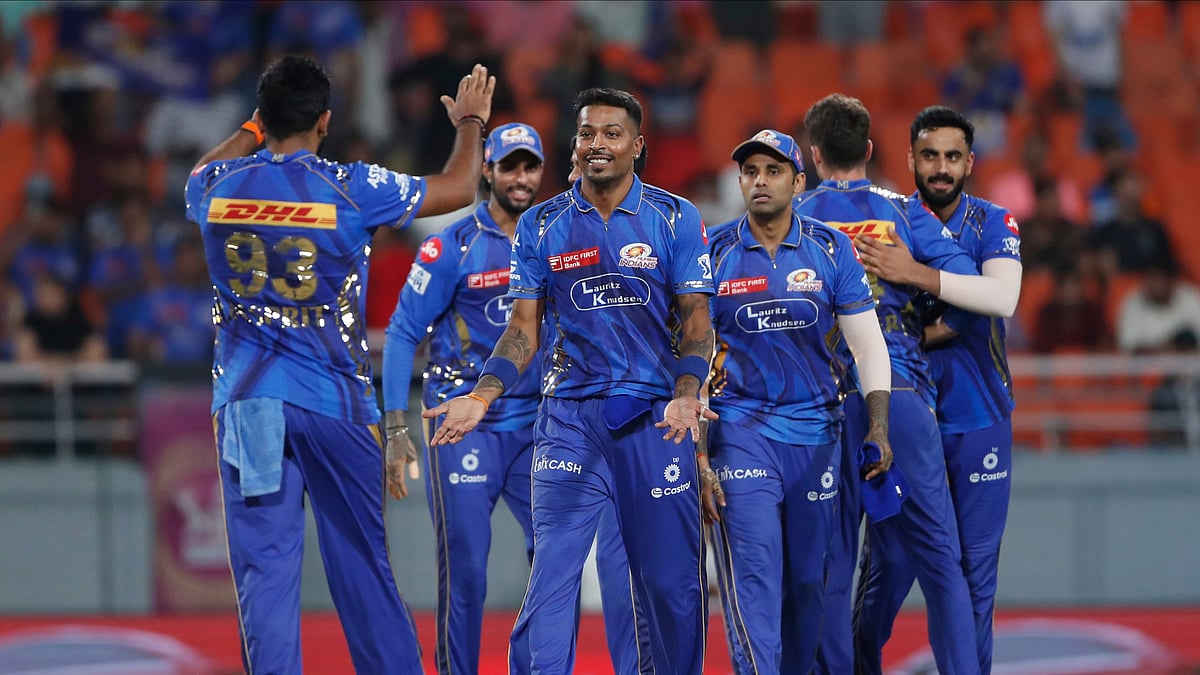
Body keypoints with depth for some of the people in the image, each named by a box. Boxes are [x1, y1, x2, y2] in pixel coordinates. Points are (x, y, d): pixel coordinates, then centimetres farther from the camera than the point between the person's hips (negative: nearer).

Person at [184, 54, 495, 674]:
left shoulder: (217, 187, 1)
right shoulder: (350, 189, -8)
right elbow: (459, 188, 6)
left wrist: (256, 128, 40)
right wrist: (469, 123, 25)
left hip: (244, 402, 2)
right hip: (334, 402, -2)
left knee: (264, 570, -1)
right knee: (362, 567, 7)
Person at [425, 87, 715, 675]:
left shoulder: (675, 219, 3)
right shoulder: (541, 226, 8)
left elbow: (695, 322, 1)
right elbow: (524, 330, 9)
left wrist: (685, 396, -16)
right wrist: (479, 398, -6)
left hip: (655, 417, -1)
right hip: (570, 416, 1)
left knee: (671, 580, 2)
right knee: (552, 575, -9)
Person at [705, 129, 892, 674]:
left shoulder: (831, 250, 3)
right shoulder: (715, 254, 1)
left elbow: (867, 342, 4)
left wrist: (879, 425, -6)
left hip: (815, 428, 2)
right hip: (741, 428, -2)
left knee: (809, 577, 7)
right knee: (754, 572, -14)